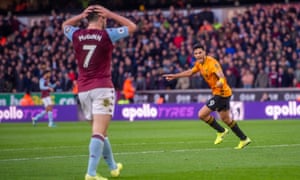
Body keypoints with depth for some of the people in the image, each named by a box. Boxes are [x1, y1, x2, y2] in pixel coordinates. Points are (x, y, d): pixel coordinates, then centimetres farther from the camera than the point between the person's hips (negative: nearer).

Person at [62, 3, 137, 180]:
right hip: (102, 88, -6)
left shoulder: (77, 35, 3)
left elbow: (65, 25, 27)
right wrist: (111, 14, 5)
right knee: (99, 132, -12)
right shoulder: (106, 35, -7)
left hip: (83, 90, 6)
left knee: (100, 130, 18)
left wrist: (81, 15, 13)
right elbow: (132, 27, 6)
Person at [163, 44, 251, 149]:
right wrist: (174, 76, 28)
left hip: (221, 92, -9)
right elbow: (190, 72, 25)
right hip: (217, 93, 9)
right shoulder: (199, 63, 5)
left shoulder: (211, 62, -21)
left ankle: (221, 131, 9)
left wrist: (220, 82, -59)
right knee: (225, 119, 18)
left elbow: (220, 75, -37)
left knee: (202, 114, -9)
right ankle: (244, 139, 27)